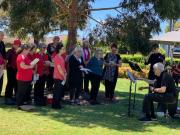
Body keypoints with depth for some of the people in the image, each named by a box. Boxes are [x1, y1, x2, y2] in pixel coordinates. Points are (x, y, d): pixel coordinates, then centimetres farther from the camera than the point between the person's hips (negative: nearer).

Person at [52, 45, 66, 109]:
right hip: (58, 77, -9)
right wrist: (64, 76, -12)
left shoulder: (61, 57, 13)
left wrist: (65, 73, 1)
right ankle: (55, 105, 7)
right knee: (57, 91, -2)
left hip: (62, 77, 9)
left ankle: (58, 104, 22)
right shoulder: (56, 57, -15)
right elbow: (59, 68, -17)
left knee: (60, 91, 13)